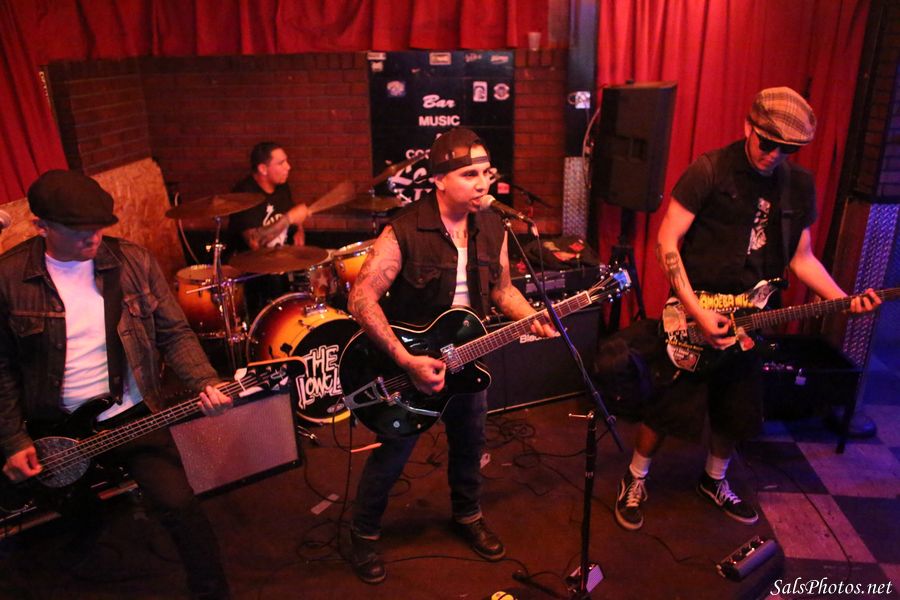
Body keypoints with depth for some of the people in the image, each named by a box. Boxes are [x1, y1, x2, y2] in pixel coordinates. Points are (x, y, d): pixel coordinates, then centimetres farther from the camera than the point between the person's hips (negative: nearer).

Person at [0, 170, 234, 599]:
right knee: (77, 512, 23)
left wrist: (205, 383, -19)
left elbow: (174, 333, -4)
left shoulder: (133, 261, -7)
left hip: (134, 418, -1)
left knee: (179, 506, -13)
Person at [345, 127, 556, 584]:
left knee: (469, 446, 21)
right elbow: (361, 298, -25)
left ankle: (468, 516, 48)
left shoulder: (492, 229, -4)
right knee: (390, 456, 10)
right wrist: (406, 361, -30)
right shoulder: (404, 232, -23)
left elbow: (501, 290, 8)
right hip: (409, 363, -5)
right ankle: (364, 534, 35)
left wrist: (533, 318, -11)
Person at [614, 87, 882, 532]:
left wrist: (843, 300, -5)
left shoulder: (799, 186, 4)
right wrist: (697, 311, -21)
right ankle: (635, 480, 25)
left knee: (738, 412, 17)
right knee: (670, 404, 1)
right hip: (694, 315, -5)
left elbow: (800, 257, 11)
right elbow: (667, 240, -16)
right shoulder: (710, 171, -13)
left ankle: (714, 481, 42)